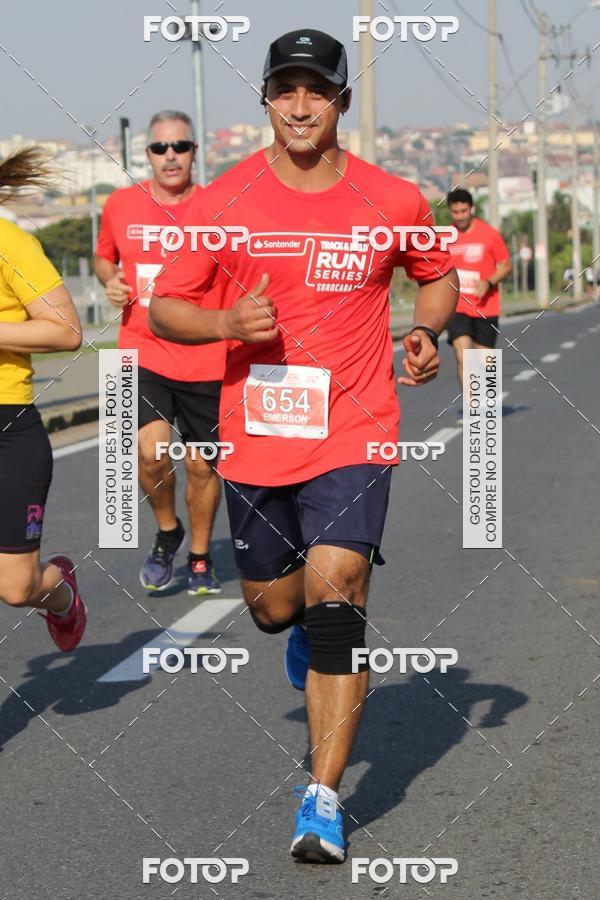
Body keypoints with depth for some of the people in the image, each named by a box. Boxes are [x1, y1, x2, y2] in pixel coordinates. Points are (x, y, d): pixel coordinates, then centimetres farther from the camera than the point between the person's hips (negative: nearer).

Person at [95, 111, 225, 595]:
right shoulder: (121, 205, 3)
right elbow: (104, 256, 21)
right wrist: (111, 281, -1)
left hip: (206, 360, 0)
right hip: (143, 353, 0)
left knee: (202, 465, 8)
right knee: (152, 450, -19)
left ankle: (200, 558, 30)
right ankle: (167, 532, 10)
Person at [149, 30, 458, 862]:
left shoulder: (393, 201, -1)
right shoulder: (224, 201, -2)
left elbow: (439, 274, 18)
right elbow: (164, 308, 4)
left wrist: (427, 332, -3)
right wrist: (228, 323, -16)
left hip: (352, 436, -2)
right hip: (255, 441, 2)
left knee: (334, 599, -16)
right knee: (273, 608, 14)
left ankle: (324, 799, -11)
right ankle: (309, 623, 54)